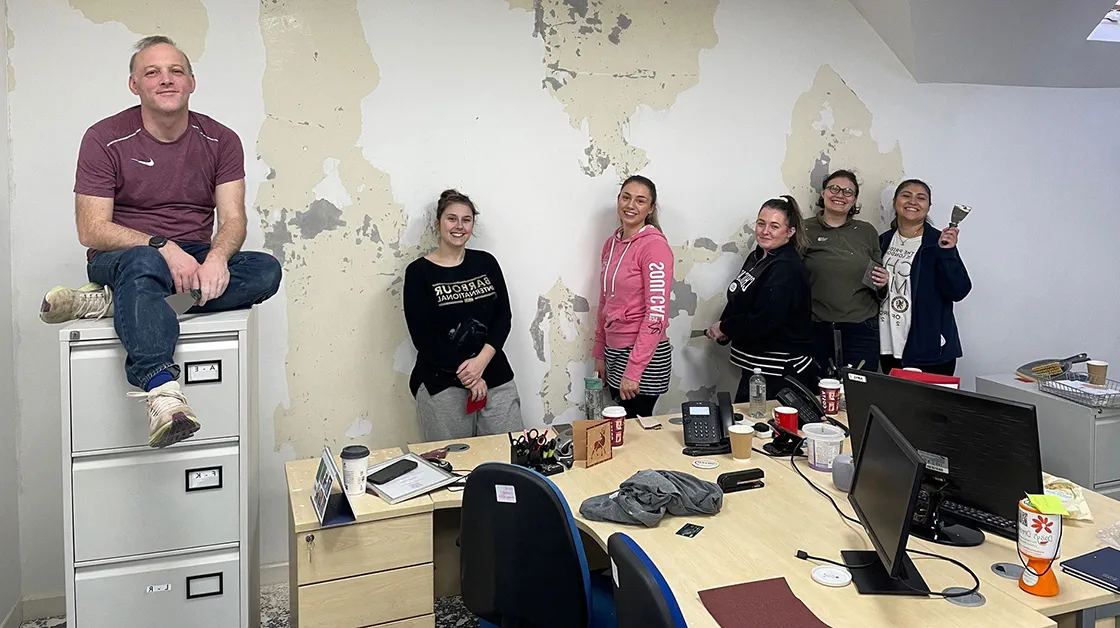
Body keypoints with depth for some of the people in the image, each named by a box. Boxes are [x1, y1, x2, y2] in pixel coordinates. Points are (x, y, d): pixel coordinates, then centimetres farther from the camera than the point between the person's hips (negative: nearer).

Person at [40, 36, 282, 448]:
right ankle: (162, 390, -55)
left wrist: (216, 257, -30)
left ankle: (107, 302, -29)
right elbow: (91, 230, -12)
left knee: (266, 270, -26)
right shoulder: (105, 139, -5)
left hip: (193, 260, 3)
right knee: (143, 262, -40)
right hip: (119, 257, -3)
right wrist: (164, 248, -28)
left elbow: (233, 220, -6)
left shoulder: (221, 141, 2)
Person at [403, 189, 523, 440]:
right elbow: (423, 337, -6)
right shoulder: (419, 272, -1)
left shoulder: (486, 263, 9)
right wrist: (467, 375, -11)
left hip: (494, 376, 3)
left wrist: (482, 360, -13)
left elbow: (503, 315, 3)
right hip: (442, 385, -3)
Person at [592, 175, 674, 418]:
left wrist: (633, 370, -20)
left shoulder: (655, 246, -13)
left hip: (645, 354, -7)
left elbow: (657, 313, -18)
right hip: (614, 351, 7)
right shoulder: (611, 243, 9)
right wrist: (599, 354, 14)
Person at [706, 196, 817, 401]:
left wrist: (724, 327, -11)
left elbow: (766, 320, -26)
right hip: (755, 366, 9)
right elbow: (739, 303, 17)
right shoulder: (757, 257, 11)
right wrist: (722, 328, -3)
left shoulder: (786, 269, -18)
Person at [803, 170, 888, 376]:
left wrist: (882, 285, -3)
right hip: (815, 331, -1)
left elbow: (879, 292, 17)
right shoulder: (804, 230, 3)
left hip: (861, 332, 1)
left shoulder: (867, 232, 9)